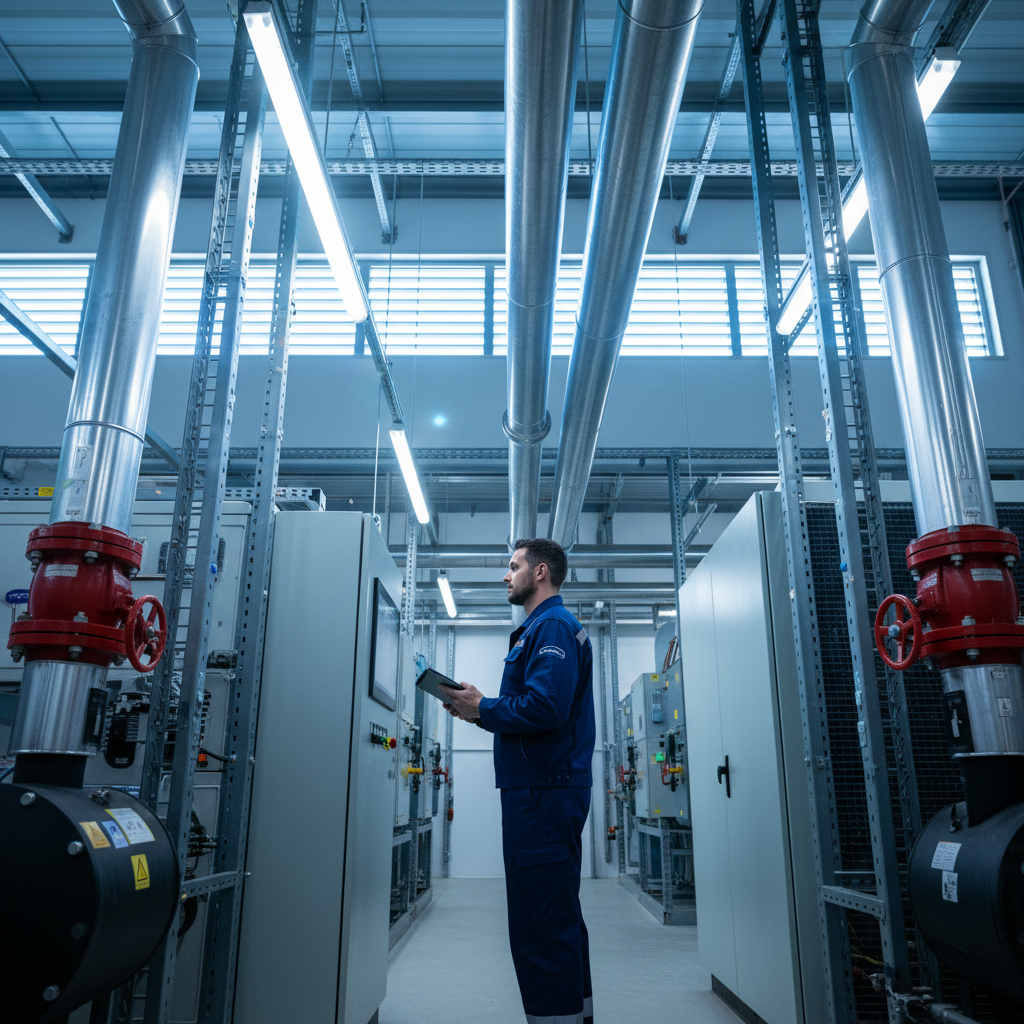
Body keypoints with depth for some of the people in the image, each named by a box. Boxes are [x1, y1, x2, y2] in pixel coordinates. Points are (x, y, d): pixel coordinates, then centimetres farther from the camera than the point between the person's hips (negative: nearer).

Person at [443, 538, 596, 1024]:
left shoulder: (551, 627, -11)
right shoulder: (545, 627, 22)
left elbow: (545, 708, -24)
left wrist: (482, 707, -11)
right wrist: (480, 710, 11)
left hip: (541, 792, -11)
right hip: (548, 787, 11)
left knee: (540, 925, -6)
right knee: (558, 916, 19)